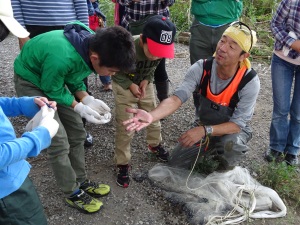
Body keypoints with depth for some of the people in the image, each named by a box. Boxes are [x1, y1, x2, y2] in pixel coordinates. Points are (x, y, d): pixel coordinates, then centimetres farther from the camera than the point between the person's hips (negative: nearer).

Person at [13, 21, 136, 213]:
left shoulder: (95, 44, -18)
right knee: (59, 142, -8)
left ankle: (82, 182, 25)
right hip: (32, 81, -7)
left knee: (77, 132, 9)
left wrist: (88, 100, -14)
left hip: (55, 77, 7)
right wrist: (80, 108, -21)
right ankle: (73, 193, 11)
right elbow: (51, 89, -22)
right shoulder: (62, 58, -42)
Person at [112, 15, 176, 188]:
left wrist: (146, 81, -17)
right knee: (125, 127, -6)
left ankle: (155, 145, 44)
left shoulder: (160, 50, -24)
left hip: (145, 85, 4)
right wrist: (130, 85, -24)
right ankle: (123, 164, 10)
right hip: (123, 86, -4)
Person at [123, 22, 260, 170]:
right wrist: (151, 116, -54)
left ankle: (227, 171, -1)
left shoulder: (250, 81, -29)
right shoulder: (201, 68, -23)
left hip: (234, 129, -3)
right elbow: (177, 98, -34)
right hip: (204, 127, 3)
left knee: (231, 144, -37)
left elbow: (237, 124, -28)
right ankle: (212, 148, 25)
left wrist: (205, 130, -43)